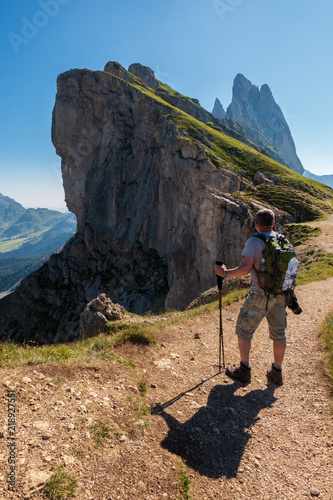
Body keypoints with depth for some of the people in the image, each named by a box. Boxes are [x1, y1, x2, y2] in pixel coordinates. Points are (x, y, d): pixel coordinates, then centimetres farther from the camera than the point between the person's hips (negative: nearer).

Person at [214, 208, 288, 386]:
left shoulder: (254, 241, -13)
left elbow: (245, 269, -22)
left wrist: (225, 273, -10)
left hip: (261, 295, -6)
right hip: (280, 294, 6)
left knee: (243, 330, 8)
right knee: (278, 333, 14)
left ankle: (244, 370, 13)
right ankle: (276, 372, 26)